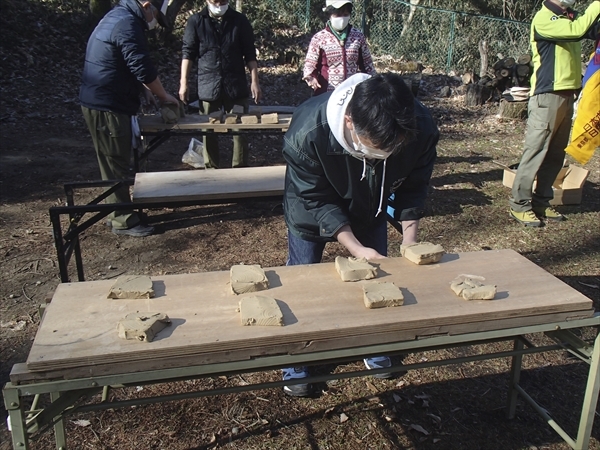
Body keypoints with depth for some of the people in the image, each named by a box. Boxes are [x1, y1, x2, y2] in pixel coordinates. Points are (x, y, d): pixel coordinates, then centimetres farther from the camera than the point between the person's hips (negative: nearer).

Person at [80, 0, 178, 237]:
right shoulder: (127, 24, -17)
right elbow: (144, 69, -20)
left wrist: (143, 90, 14)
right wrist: (164, 96, -6)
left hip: (101, 102, 10)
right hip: (107, 106, -10)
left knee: (113, 163, 16)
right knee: (116, 164, -3)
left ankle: (118, 212, 27)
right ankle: (123, 220, 6)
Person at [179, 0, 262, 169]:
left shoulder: (239, 20, 3)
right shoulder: (196, 21, 1)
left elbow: (249, 53, 4)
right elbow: (188, 52, 2)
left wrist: (254, 81, -2)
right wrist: (183, 82, -4)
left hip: (236, 84, 1)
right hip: (208, 84, -1)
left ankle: (240, 169, 17)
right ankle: (211, 169, 18)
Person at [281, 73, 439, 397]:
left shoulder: (422, 129, -33)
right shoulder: (307, 132, -42)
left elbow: (412, 188, -13)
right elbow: (316, 200, -29)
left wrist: (409, 241, -20)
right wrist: (357, 249, -35)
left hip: (370, 208, 3)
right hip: (313, 208, -2)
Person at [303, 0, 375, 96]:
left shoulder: (358, 36, 2)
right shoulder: (319, 38, -6)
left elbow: (367, 64, 11)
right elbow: (310, 64, 0)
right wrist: (310, 77, -22)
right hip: (326, 94, -2)